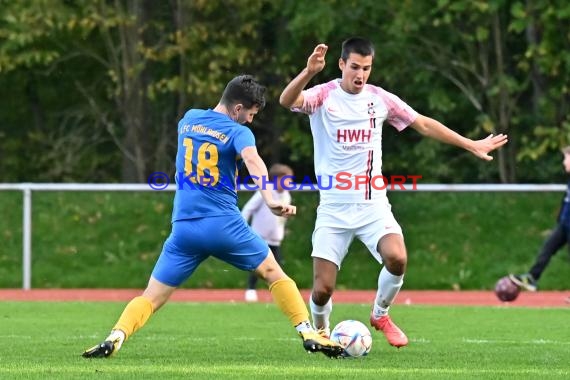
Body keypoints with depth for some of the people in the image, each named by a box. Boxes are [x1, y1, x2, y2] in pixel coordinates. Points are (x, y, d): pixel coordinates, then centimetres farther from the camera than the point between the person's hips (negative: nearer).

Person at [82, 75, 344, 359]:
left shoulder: (188, 119, 12)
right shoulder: (238, 132, -3)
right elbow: (252, 159, -24)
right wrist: (270, 200, -37)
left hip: (184, 226, 3)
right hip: (224, 225, -3)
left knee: (153, 296, 5)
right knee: (273, 273, 17)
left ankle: (115, 338, -20)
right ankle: (309, 334, 9)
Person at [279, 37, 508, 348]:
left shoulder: (380, 99, 5)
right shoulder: (323, 96, -5)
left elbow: (424, 124, 15)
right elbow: (287, 101, -25)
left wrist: (472, 145, 16)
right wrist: (309, 72, -44)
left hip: (373, 206, 2)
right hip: (333, 209, -2)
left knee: (397, 258, -25)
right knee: (322, 289, -9)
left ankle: (380, 315, 5)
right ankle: (320, 332, 25)